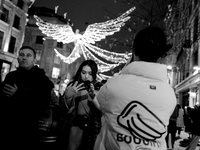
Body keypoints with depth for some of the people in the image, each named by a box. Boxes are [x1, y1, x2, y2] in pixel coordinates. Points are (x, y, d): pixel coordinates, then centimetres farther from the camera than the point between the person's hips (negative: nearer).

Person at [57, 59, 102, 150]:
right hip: (72, 129, 0)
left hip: (91, 131, 0)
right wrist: (68, 95, -20)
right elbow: (63, 109, -3)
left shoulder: (99, 88, -1)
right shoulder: (73, 85, 1)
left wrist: (95, 96, -21)